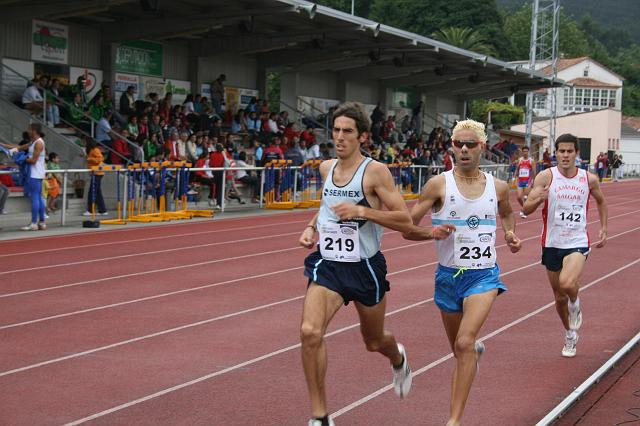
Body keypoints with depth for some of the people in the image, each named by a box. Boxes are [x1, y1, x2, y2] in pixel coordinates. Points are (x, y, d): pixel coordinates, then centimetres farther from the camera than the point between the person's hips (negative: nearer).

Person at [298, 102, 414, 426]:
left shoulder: (375, 172, -12)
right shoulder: (326, 168, 5)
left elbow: (405, 221, -15)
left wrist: (362, 210, -25)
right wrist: (312, 226, 8)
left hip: (365, 268, -3)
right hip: (327, 265, 3)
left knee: (374, 341, 17)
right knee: (310, 332, -21)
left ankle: (398, 358, 57)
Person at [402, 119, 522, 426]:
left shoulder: (497, 187, 0)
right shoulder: (439, 185, -8)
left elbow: (507, 213, 25)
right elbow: (407, 228, -8)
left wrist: (510, 233, 4)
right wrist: (432, 232, -27)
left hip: (483, 276, -1)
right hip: (449, 275, 1)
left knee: (464, 343, -21)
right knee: (459, 348, 18)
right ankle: (477, 349, 58)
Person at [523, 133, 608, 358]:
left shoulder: (589, 179, -1)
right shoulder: (546, 177, -7)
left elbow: (601, 202, 20)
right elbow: (526, 209, -12)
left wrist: (603, 228, 12)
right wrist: (538, 199, -32)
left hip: (577, 243, -1)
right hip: (552, 244, 1)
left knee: (567, 284, -27)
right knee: (559, 297, 12)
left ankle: (575, 305, 9)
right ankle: (570, 335, 37)